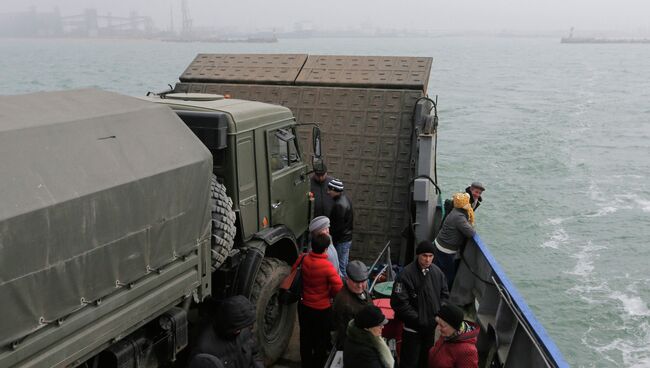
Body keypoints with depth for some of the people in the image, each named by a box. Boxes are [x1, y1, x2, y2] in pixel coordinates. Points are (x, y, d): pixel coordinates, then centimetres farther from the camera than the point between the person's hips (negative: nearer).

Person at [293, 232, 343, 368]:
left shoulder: (303, 260, -13)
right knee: (321, 339, 17)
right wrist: (329, 294, -3)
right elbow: (338, 287, -24)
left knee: (306, 337, 23)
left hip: (304, 306, 5)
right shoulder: (327, 266, -27)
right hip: (322, 309, -5)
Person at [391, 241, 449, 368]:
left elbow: (444, 294, 12)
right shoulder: (406, 274, -20)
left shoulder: (437, 272, -1)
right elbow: (398, 302, -20)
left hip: (431, 326, 6)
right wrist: (418, 318, -17)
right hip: (412, 328, -5)